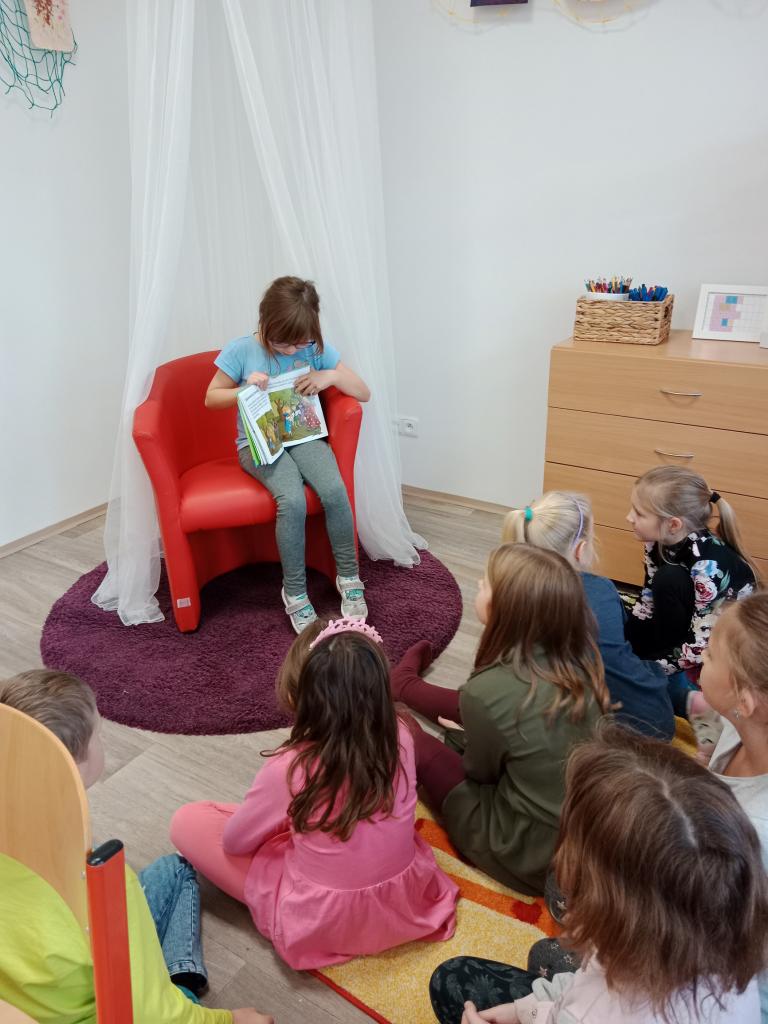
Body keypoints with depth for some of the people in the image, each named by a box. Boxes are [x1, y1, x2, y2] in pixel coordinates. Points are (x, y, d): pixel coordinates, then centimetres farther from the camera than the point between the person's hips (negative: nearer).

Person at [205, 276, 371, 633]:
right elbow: (211, 398, 3)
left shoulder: (317, 348, -2)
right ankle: (294, 592, -12)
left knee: (335, 490, -28)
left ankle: (349, 577, -8)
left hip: (303, 435, 2)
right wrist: (246, 390, -16)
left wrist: (330, 376, -17)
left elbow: (364, 393, 2)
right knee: (293, 500, -31)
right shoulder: (241, 350, -7)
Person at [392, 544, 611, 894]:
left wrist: (459, 733, 12)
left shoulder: (488, 691, -28)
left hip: (528, 857, -6)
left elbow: (479, 771, -8)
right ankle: (404, 684, 43)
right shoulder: (577, 660, -11)